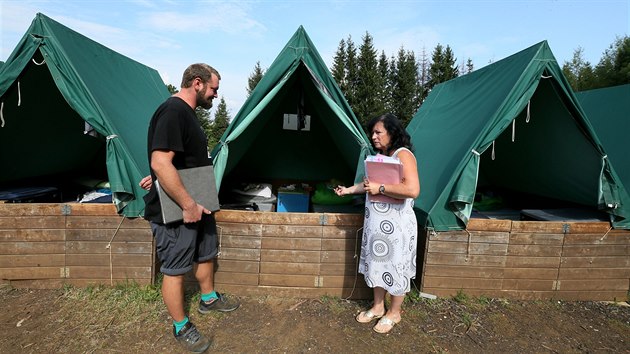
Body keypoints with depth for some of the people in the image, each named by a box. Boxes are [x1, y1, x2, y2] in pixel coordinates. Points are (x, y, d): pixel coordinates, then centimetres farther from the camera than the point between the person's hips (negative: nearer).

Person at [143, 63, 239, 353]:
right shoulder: (172, 111, -21)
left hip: (197, 205, 10)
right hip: (175, 211, -10)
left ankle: (209, 299, 46)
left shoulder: (187, 112, 11)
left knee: (205, 253, 23)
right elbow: (161, 162, -30)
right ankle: (181, 328, 27)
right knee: (175, 269, 8)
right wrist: (188, 205, -26)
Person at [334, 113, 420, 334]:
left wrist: (380, 188, -24)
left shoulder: (403, 154, -15)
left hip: (397, 224, -8)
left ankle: (394, 313, 28)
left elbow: (412, 190, -27)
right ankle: (378, 307, 35)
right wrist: (349, 190, 13)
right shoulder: (379, 156, 11)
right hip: (375, 222, 8)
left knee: (396, 268, 8)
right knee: (376, 264, 17)